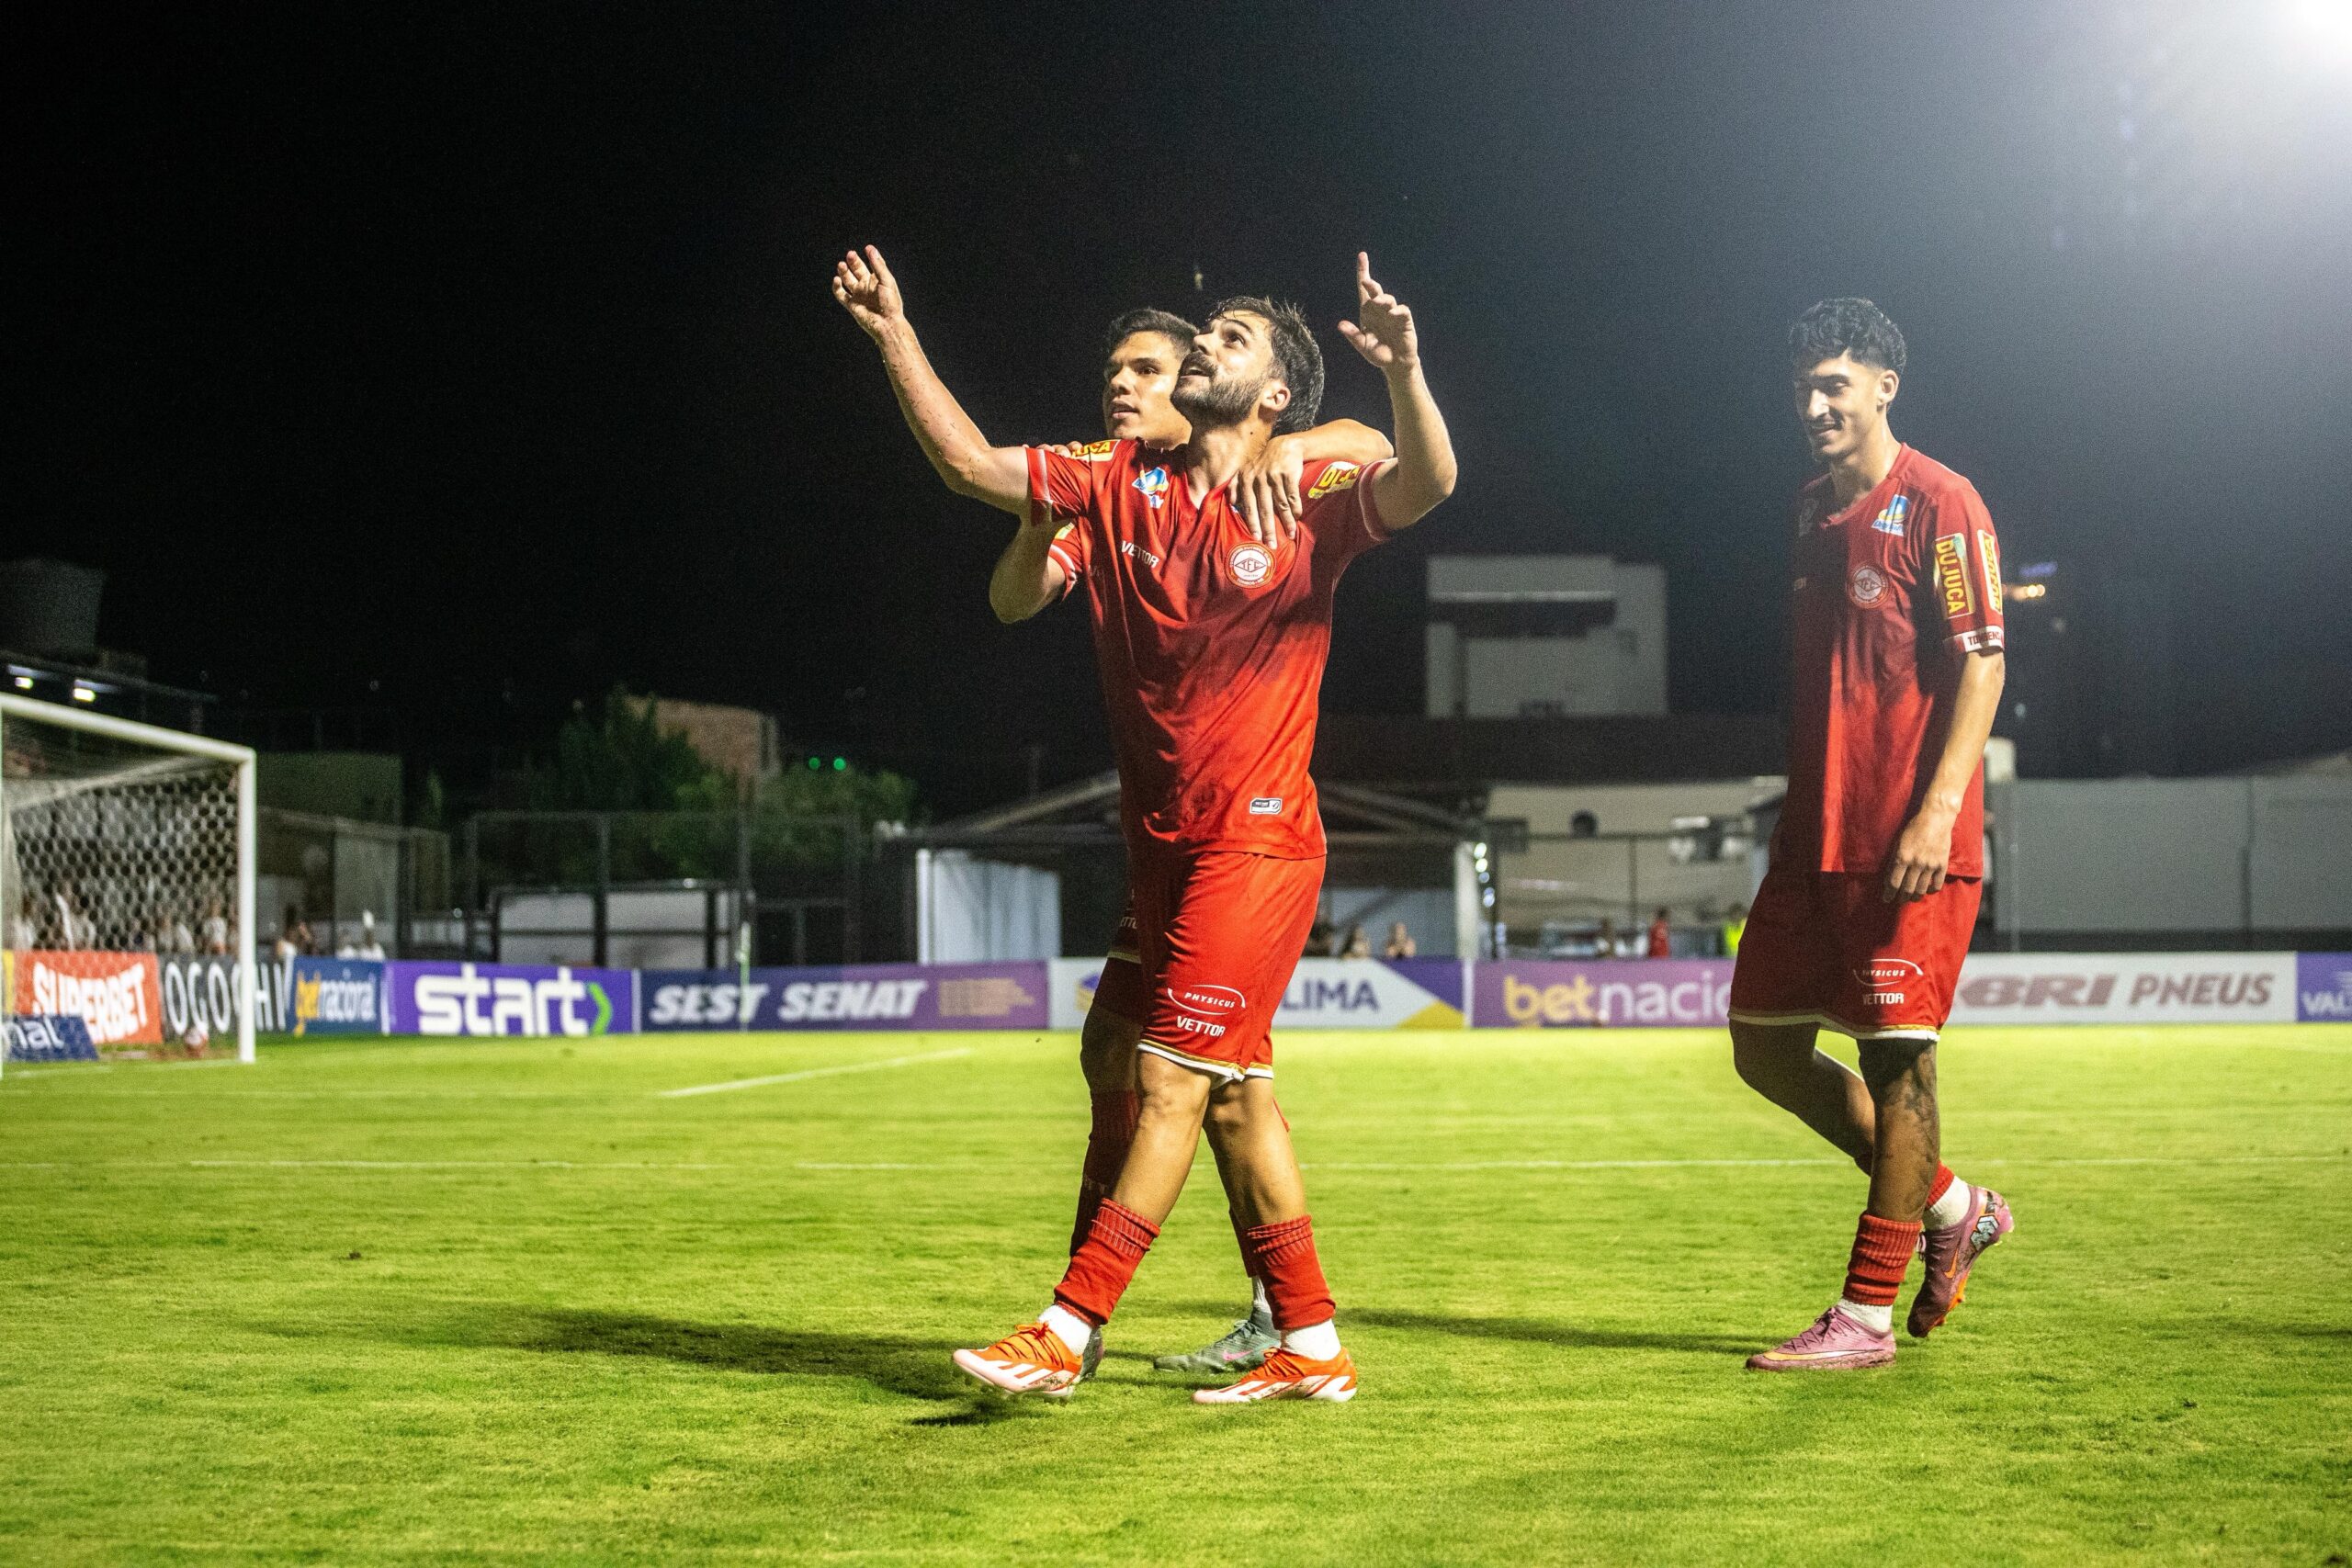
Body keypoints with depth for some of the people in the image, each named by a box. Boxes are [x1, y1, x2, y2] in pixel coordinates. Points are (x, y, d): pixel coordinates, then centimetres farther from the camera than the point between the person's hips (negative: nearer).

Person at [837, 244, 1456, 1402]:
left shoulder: (1310, 504, -7)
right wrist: (893, 333, 2)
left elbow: (1425, 484, -24)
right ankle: (1310, 1346, 17)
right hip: (1161, 842, 6)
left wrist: (1403, 370, -40)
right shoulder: (1117, 488, 7)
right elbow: (968, 461, 9)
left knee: (1175, 1080, -8)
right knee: (1233, 1091, 9)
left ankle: (1066, 1333, -6)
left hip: (1258, 840, -6)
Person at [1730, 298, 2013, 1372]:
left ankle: (1867, 1314, 3)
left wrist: (1937, 811, -20)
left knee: (1896, 1056, -4)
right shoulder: (1811, 513, 16)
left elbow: (1980, 666, -12)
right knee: (1763, 1046, 8)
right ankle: (1953, 1207, 23)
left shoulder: (1938, 505, -7)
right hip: (1815, 836, 9)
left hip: (1908, 841, -8)